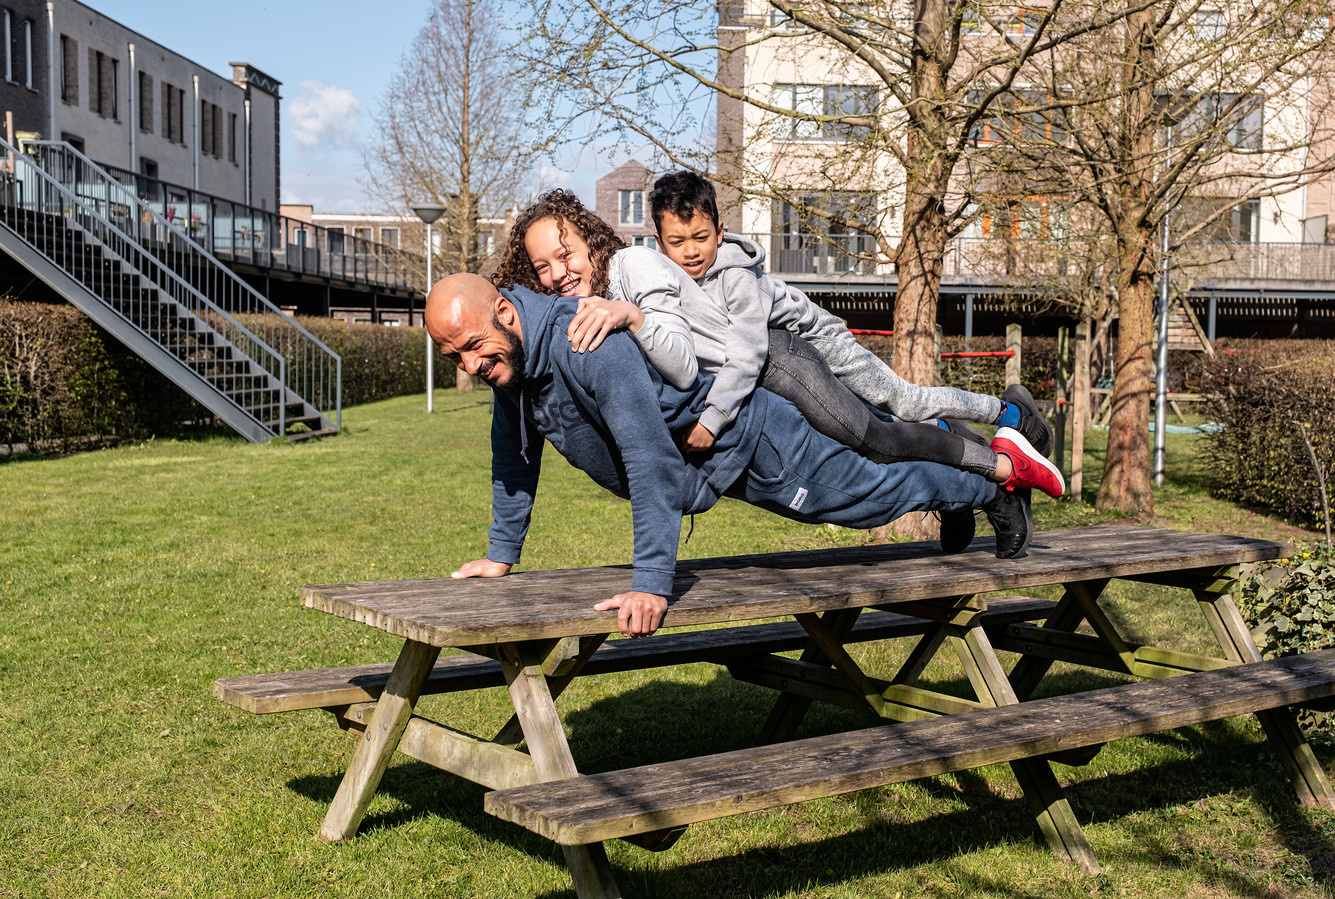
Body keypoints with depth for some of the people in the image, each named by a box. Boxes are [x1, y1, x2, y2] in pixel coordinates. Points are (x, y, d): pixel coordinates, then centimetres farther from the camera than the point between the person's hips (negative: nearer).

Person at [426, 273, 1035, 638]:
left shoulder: (589, 348, -40)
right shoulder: (505, 358, -12)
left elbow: (653, 465, -43)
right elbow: (514, 454, 5)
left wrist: (651, 584, -45)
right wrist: (501, 555, 8)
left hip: (746, 438, -8)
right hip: (709, 469, 8)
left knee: (869, 494, 11)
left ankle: (992, 488, 35)